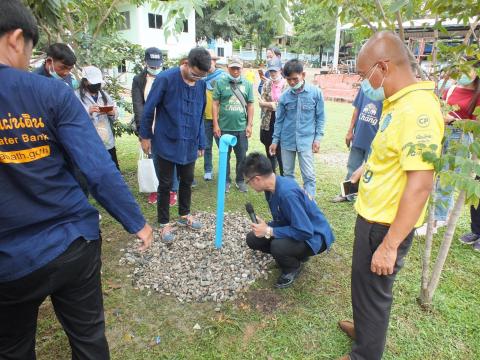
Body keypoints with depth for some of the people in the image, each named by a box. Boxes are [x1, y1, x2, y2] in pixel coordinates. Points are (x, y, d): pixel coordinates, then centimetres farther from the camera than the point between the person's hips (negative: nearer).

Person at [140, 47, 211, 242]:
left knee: (187, 181, 16)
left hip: (189, 145, 5)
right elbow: (149, 109, -8)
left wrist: (200, 142, 10)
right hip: (166, 143, -4)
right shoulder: (165, 78, -16)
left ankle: (184, 215, 37)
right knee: (165, 185, 7)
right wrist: (145, 136, -3)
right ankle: (164, 223, 23)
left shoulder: (201, 84, -1)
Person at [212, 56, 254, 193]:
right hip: (224, 127, -1)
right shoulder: (220, 83, -2)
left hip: (241, 128, 2)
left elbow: (250, 105, 7)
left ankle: (240, 180, 27)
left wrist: (250, 124, 2)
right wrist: (215, 125, -7)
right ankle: (226, 181, 25)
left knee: (242, 156, 10)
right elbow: (215, 104, -3)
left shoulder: (247, 84, 4)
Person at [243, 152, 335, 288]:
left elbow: (305, 231, -33)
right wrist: (266, 226, -12)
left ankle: (293, 268, -1)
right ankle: (296, 254, 14)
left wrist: (269, 231, -26)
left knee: (278, 246, -36)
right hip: (296, 228, 8)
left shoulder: (287, 193, -33)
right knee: (253, 239, -1)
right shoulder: (272, 188, -5)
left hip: (314, 236, -8)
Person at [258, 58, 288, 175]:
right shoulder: (267, 84, 7)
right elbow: (261, 102, 2)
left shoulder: (287, 84, -6)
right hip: (268, 123, 4)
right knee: (269, 151, 13)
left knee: (281, 152, -3)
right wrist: (272, 104, -15)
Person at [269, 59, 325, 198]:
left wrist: (318, 138, -5)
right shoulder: (284, 96, 0)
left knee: (308, 175, -2)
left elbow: (320, 117, 1)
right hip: (287, 140, 3)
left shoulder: (315, 92, -5)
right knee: (288, 173, 13)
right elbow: (279, 120, 7)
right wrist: (275, 140, 7)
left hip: (306, 140, -2)